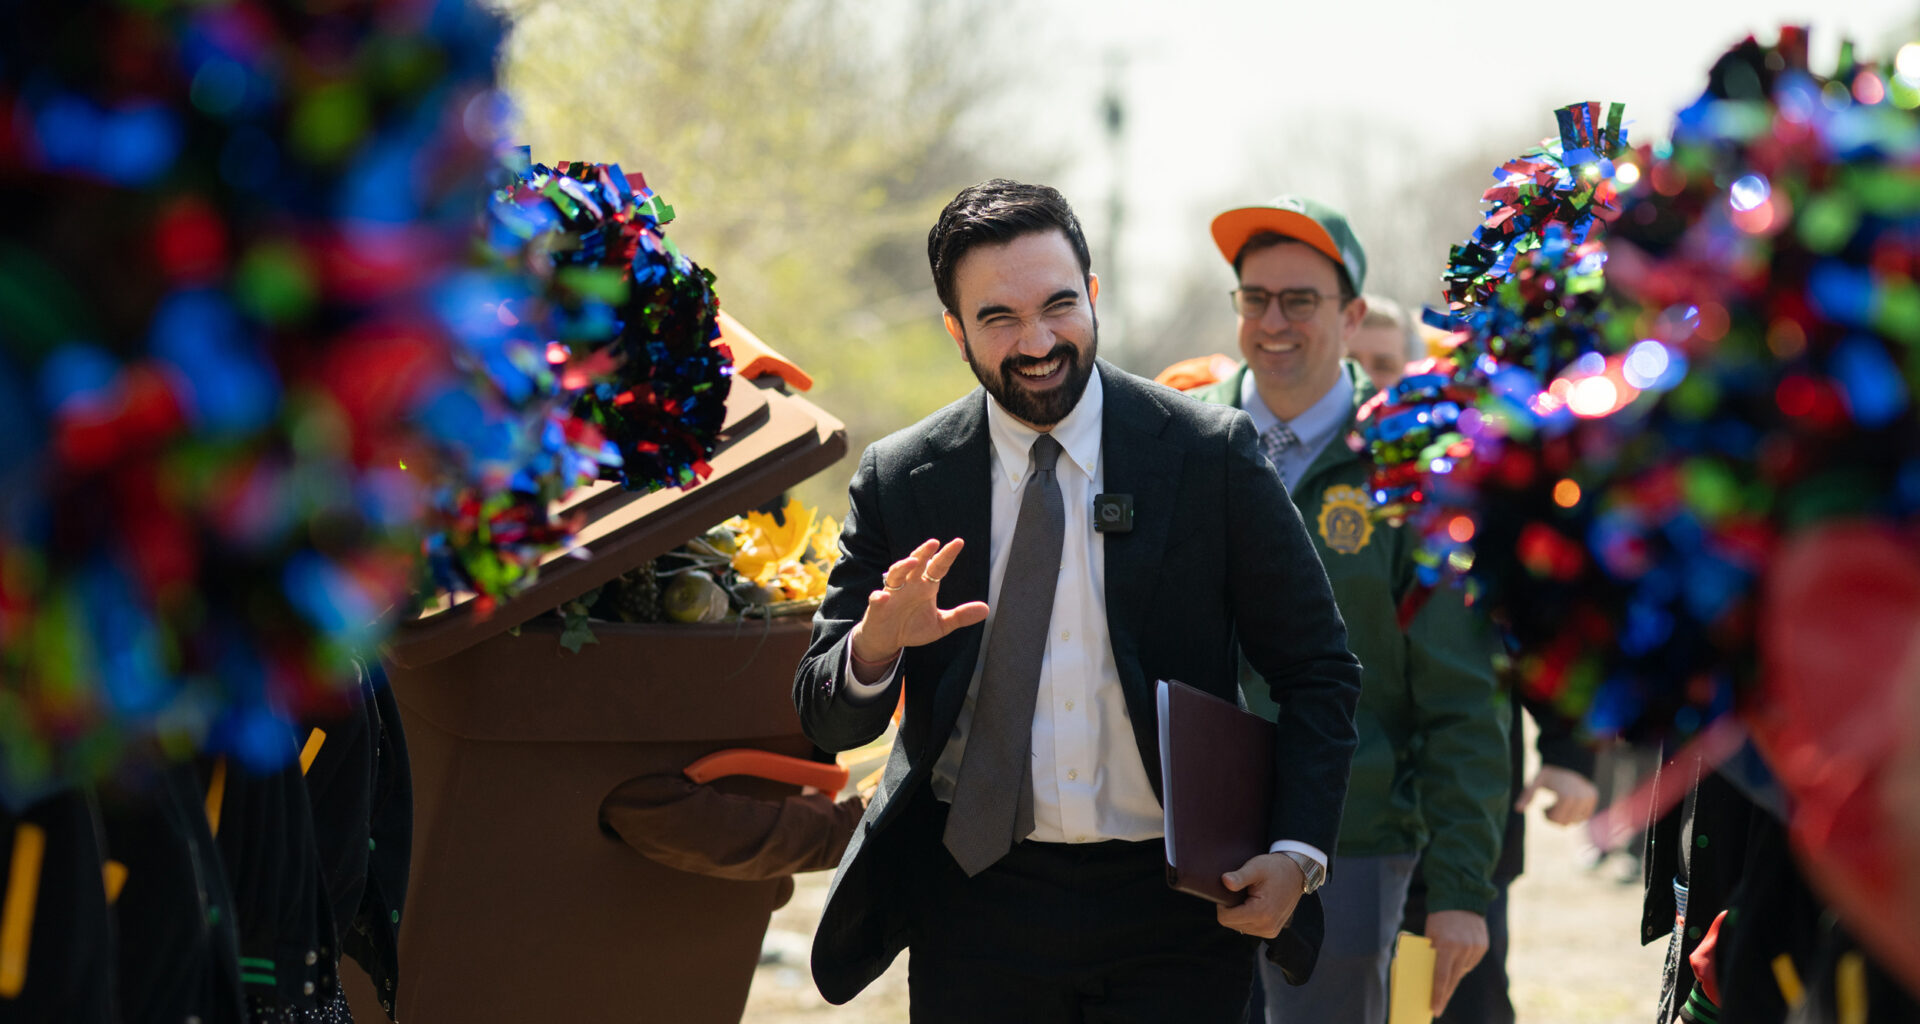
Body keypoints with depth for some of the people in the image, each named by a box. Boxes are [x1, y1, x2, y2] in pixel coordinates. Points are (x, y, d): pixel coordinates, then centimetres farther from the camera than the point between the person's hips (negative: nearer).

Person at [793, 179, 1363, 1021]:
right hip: (978, 916, 1)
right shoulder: (900, 482, 2)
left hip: (1176, 915, -1)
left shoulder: (1209, 452, -2)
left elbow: (1317, 672, 3)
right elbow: (827, 718, 3)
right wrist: (875, 646, -19)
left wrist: (1298, 852, -10)